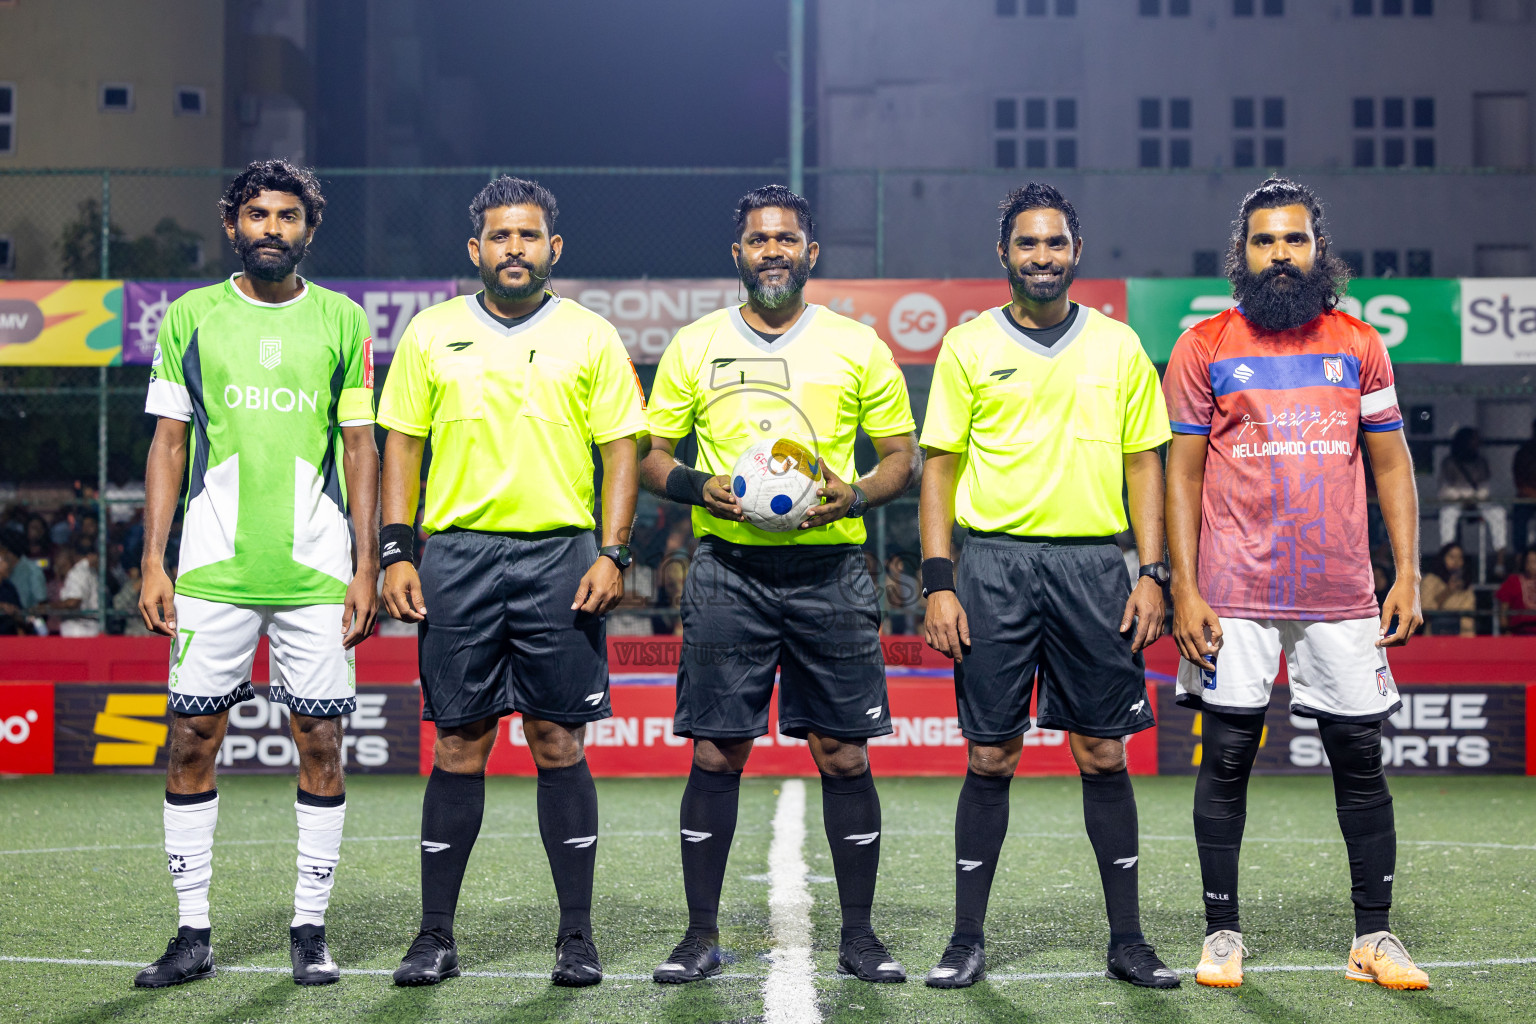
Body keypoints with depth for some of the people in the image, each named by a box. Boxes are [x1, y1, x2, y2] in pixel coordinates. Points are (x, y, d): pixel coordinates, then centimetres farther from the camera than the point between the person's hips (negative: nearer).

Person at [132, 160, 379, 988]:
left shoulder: (343, 321, 7)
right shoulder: (190, 317, 7)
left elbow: (360, 447, 8)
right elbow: (169, 443, 8)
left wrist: (367, 565, 1)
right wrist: (153, 560, 1)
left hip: (317, 570, 0)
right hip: (212, 569, 0)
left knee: (320, 745, 0)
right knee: (191, 743, 0)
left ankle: (310, 929, 11)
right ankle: (193, 933, 11)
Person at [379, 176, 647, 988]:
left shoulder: (591, 337, 6)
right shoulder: (431, 333, 9)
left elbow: (621, 450, 5)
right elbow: (402, 444, 10)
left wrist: (612, 554, -5)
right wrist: (395, 553, 2)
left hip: (558, 556, -1)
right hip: (456, 555, 1)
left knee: (559, 744, 1)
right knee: (457, 746, 3)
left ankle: (577, 936, 9)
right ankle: (436, 935, 11)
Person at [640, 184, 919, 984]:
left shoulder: (857, 347, 7)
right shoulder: (694, 345, 8)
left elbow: (902, 457, 10)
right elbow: (650, 458, 11)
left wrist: (853, 495, -10)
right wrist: (700, 487, -9)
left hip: (829, 569, 0)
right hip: (728, 571, 0)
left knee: (844, 753, 1)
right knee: (716, 751, 0)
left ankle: (858, 934, 12)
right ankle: (702, 934, 10)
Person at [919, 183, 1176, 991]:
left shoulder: (1118, 346, 10)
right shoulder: (968, 345, 5)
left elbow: (1143, 464, 11)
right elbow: (939, 468, 5)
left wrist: (1152, 574, 1)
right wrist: (938, 583, -4)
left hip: (1092, 564, 1)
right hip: (994, 563, -1)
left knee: (1103, 755, 3)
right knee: (990, 757, 1)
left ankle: (1127, 940, 12)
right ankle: (968, 940, 11)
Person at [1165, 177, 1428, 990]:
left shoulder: (1359, 344, 9)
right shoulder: (1204, 347, 3)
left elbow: (1391, 464, 11)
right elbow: (1182, 472, 2)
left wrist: (1408, 574, 1)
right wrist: (1183, 591, -6)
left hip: (1342, 593, 2)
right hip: (1235, 595, -2)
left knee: (1360, 759, 4)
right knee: (1226, 759, 1)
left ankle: (1374, 937, 15)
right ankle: (1222, 934, 13)